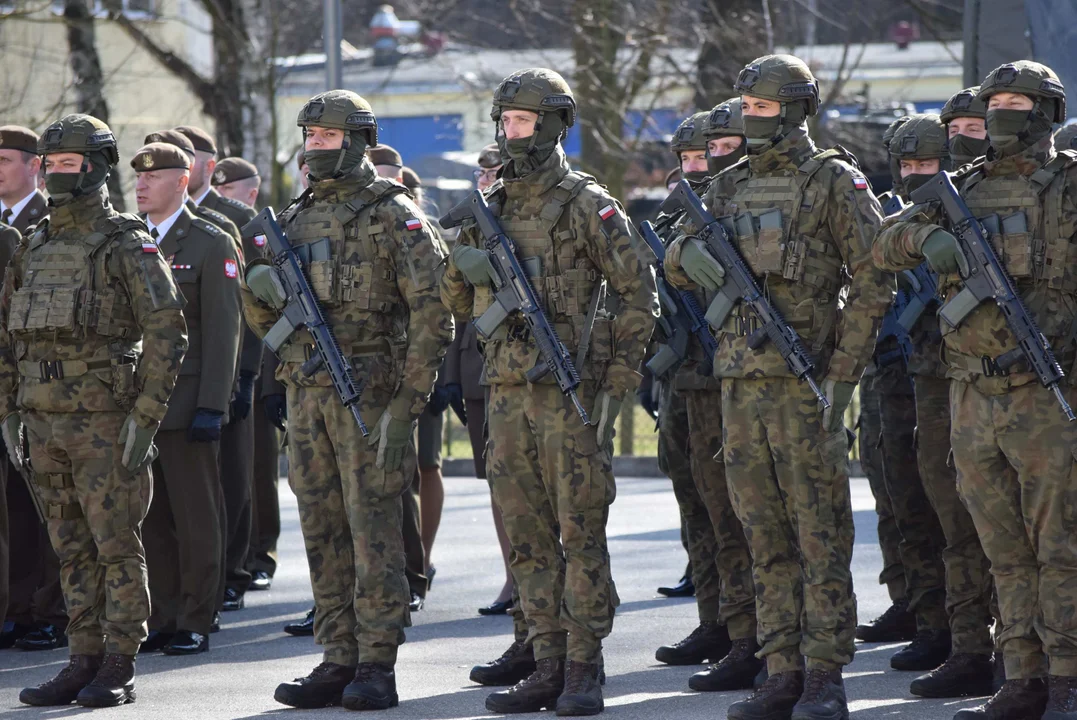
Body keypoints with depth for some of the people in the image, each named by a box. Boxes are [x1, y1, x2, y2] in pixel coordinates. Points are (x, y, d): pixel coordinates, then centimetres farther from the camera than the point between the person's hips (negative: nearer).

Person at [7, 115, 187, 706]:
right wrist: (8, 411, 12)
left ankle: (120, 669, 0)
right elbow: (6, 334, 19)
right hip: (45, 423, 7)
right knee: (72, 548, 9)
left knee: (116, 546, -3)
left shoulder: (127, 245, -6)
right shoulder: (33, 248, 13)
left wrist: (146, 414, -15)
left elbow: (167, 330, -11)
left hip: (105, 419, -7)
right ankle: (84, 662, 14)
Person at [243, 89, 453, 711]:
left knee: (374, 529, -6)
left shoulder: (394, 215, -5)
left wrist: (410, 398, -15)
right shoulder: (297, 219, 16)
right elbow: (268, 322, 20)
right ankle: (339, 661, 12)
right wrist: (260, 291, -4)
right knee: (323, 534, 7)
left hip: (370, 395, -7)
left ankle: (377, 666, -3)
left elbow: (433, 309, -10)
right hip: (306, 396, 7)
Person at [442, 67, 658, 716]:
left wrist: (619, 376, -9)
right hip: (508, 391, 6)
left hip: (572, 391, -6)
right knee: (528, 535, 7)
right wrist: (466, 255, -3)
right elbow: (460, 301, 18)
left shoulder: (587, 205, -5)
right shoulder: (492, 206, 14)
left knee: (581, 531, -4)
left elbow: (639, 291, -5)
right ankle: (546, 666, 11)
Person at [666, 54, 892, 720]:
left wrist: (842, 375, -12)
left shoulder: (834, 181, -3)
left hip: (806, 382, -6)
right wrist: (689, 252, -6)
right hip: (741, 382, 6)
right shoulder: (731, 187, 15)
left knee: (820, 534, -4)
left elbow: (873, 283, -6)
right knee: (767, 539, 7)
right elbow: (679, 266, 20)